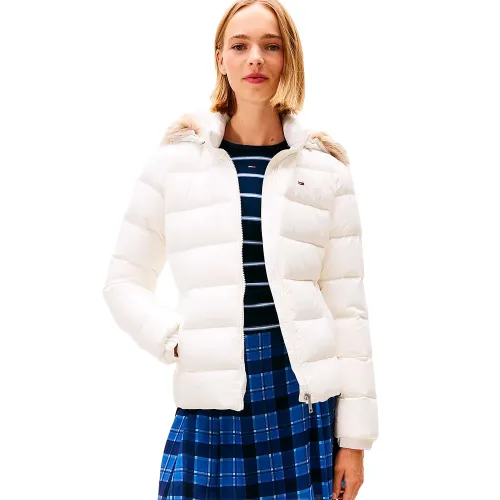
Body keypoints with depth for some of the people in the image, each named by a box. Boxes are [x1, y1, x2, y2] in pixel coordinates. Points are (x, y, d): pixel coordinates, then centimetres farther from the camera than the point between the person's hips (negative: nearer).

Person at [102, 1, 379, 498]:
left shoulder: (325, 167, 5)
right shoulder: (177, 156, 4)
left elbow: (346, 304, 3)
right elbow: (125, 281, 9)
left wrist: (354, 436, 1)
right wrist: (176, 340, -9)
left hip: (303, 398, 1)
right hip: (210, 402, 0)